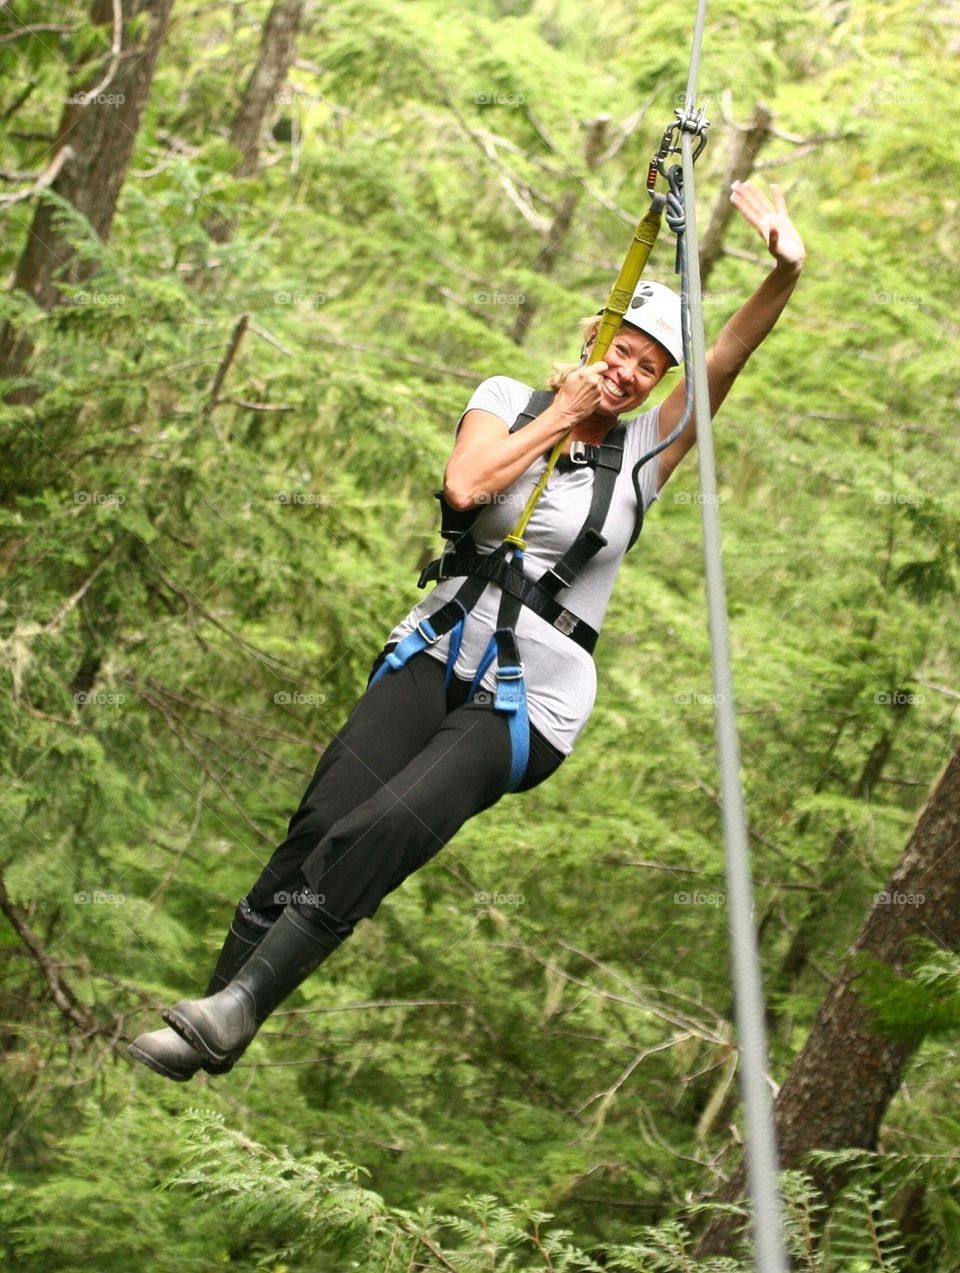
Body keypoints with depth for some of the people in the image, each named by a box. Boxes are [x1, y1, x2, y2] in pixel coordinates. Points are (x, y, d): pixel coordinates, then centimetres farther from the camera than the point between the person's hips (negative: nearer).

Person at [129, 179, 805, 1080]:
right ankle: (218, 1006, -17)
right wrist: (559, 415, -5)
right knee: (324, 820, -20)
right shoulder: (508, 399, 9)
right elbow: (464, 485, -10)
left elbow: (727, 362, -8)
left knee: (382, 834, -25)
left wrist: (785, 275, -23)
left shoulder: (646, 449, 7)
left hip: (531, 705, -2)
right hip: (438, 655, 2)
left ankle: (238, 1007, -26)